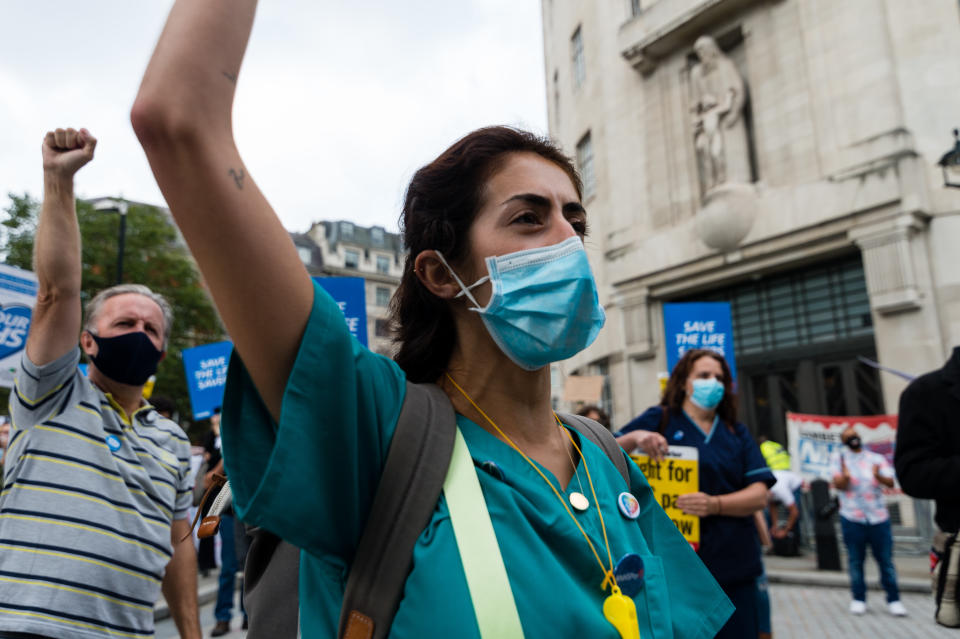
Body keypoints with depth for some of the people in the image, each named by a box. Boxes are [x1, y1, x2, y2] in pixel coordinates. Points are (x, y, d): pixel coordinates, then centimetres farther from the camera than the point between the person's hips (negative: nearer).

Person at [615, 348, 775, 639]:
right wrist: (634, 438, -22)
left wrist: (714, 505, -16)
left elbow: (758, 495, 3)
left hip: (734, 565, 4)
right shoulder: (659, 420, 4)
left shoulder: (737, 433, 14)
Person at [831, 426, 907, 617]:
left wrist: (879, 476, -24)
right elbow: (838, 485, -6)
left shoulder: (877, 458, 10)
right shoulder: (840, 459, 6)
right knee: (855, 560, 4)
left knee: (886, 559, 1)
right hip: (852, 517, -1)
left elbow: (890, 482, -2)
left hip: (878, 517, 1)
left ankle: (893, 600, 11)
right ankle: (858, 599, 14)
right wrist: (844, 476, -28)